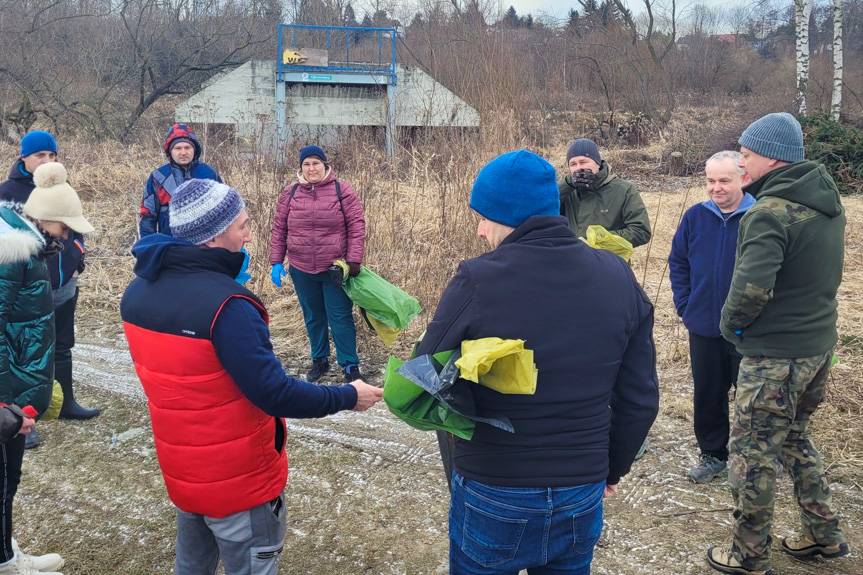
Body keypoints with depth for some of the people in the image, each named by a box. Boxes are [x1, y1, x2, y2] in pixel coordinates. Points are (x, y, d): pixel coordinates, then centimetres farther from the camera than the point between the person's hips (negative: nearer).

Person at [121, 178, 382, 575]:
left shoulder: (138, 291, -3)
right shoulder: (224, 305, -29)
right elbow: (274, 394, -28)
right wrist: (348, 396, -15)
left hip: (181, 471, 8)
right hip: (238, 479, -7)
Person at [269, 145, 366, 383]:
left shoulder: (341, 189, -5)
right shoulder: (290, 193, 3)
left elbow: (356, 226, -7)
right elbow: (279, 229, 7)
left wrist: (353, 261, -12)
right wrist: (276, 262, 2)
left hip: (334, 268, -3)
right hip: (301, 269, 3)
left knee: (340, 318, 1)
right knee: (313, 317, 15)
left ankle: (349, 365, 11)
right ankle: (319, 359, 30)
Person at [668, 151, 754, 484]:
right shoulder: (696, 216, 0)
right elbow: (677, 262, 10)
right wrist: (685, 305, 3)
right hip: (704, 327, 4)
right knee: (707, 395, 14)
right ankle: (712, 455, 30)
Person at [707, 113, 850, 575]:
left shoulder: (770, 212, -21)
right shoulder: (827, 202, 7)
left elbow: (751, 288, -31)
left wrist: (730, 324, -12)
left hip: (775, 354, -9)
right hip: (819, 344, 9)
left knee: (753, 453, 4)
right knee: (795, 438, 25)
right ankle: (823, 535, 35)